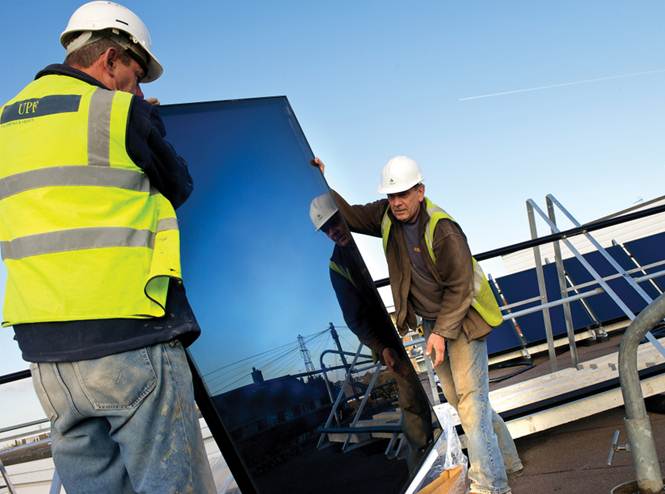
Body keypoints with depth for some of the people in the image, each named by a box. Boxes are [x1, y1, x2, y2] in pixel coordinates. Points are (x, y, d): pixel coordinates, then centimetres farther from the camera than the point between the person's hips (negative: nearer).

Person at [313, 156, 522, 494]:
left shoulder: (443, 229, -26)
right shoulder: (386, 216, -5)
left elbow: (459, 287, -22)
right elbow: (350, 216, 6)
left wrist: (442, 332, -24)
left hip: (463, 319, -8)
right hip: (431, 320, 8)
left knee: (470, 397, -13)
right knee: (457, 398, 15)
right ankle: (505, 458, 32)